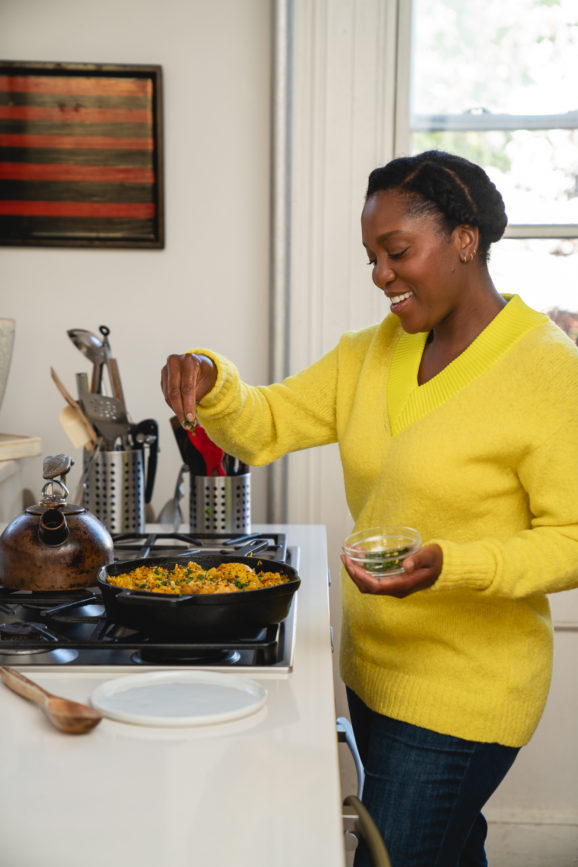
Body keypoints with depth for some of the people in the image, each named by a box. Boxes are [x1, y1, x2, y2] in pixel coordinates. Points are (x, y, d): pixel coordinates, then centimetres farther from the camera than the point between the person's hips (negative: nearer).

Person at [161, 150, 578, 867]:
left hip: (460, 697, -7)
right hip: (372, 670, 7)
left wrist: (451, 565, -30)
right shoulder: (377, 351, 6)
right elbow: (265, 427, 7)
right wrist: (211, 385, -14)